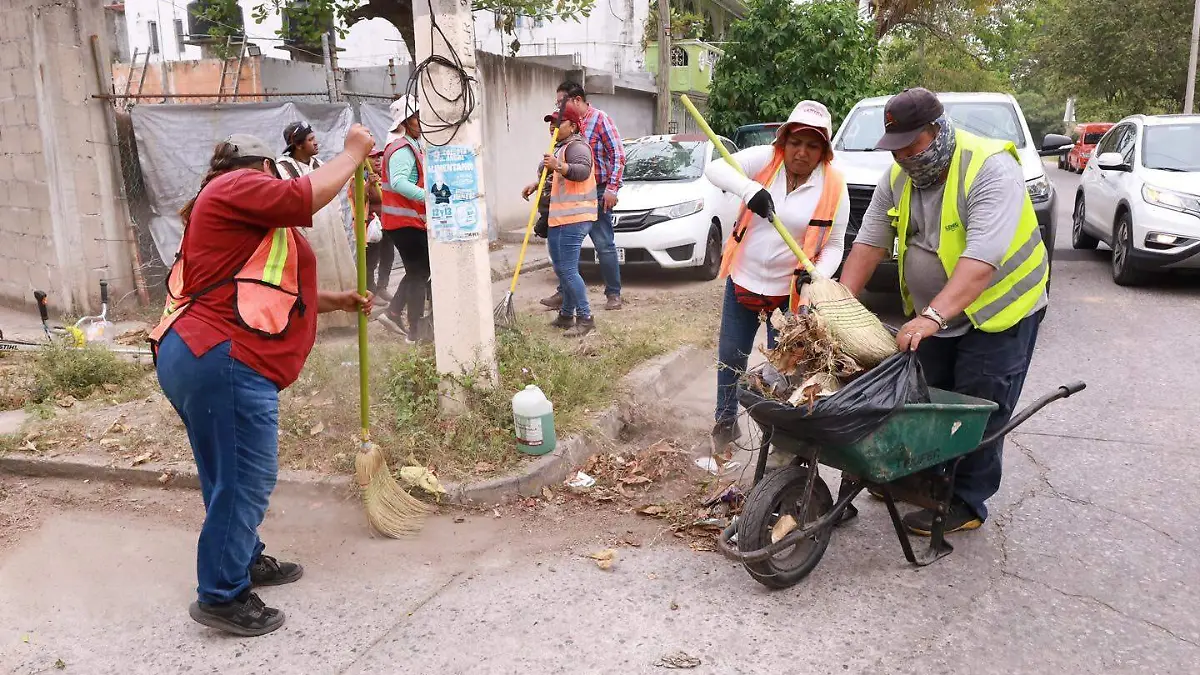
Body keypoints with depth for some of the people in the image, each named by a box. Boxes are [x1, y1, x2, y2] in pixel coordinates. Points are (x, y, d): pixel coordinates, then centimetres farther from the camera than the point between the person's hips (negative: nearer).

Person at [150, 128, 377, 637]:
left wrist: (336, 301, 33)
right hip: (224, 363, -11)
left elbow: (267, 295, 33)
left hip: (202, 359, 11)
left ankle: (246, 561, 36)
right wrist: (353, 153, -3)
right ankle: (222, 597, 5)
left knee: (235, 476, 21)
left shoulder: (241, 219, 29)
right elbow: (304, 196, -17)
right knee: (246, 480, -5)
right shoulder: (237, 187, -2)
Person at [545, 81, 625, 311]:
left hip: (597, 192, -7)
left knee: (604, 245, -1)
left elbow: (618, 155, -11)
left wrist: (612, 188, -16)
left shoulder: (599, 119, -8)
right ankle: (564, 293, 18)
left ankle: (614, 294, 10)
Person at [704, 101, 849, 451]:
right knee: (730, 356, 14)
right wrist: (750, 189, -41)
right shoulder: (765, 159, -9)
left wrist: (817, 273, -24)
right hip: (742, 280, 2)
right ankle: (726, 422, 35)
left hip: (789, 291, -1)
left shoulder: (834, 186, -9)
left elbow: (834, 245, -3)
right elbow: (716, 169, -22)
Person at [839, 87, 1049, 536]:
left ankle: (966, 503, 11)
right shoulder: (898, 178, -3)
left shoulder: (991, 170, -26)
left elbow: (982, 259, -37)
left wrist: (933, 315, -47)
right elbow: (870, 243, -4)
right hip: (933, 314, 7)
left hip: (998, 311, -7)